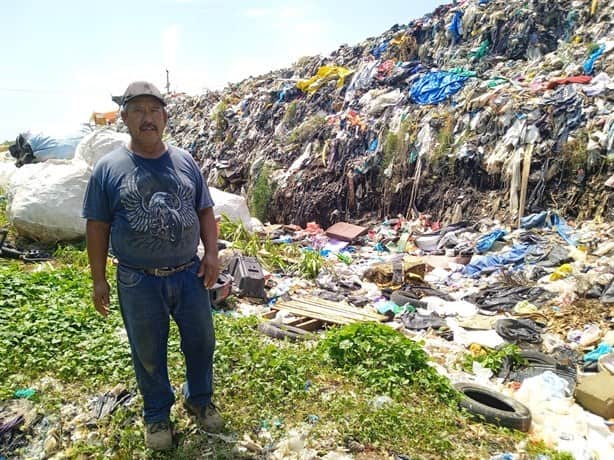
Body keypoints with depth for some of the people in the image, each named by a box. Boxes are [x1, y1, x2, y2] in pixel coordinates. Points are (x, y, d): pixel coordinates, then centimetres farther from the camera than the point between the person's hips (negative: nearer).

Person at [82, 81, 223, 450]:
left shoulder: (185, 161, 1)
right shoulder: (109, 168, -6)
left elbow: (205, 211, 8)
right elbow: (97, 227, -2)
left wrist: (212, 254, -2)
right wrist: (99, 280, -3)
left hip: (190, 275, 3)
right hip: (139, 282, -2)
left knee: (201, 342, 16)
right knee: (149, 354, 14)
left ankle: (200, 399, 42)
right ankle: (157, 414, 39)